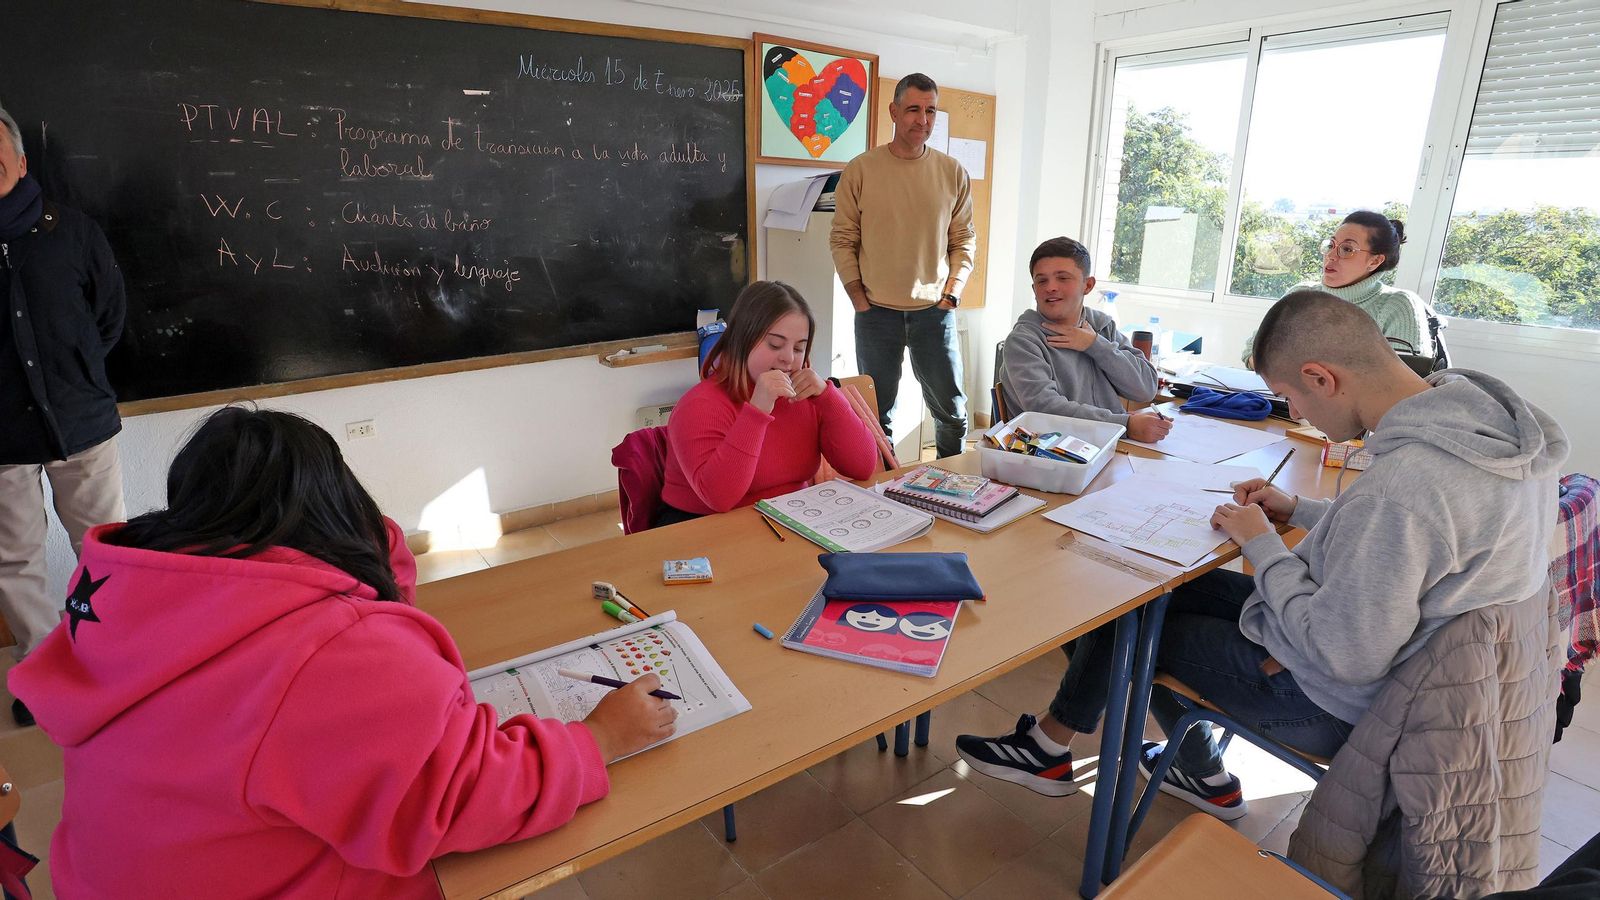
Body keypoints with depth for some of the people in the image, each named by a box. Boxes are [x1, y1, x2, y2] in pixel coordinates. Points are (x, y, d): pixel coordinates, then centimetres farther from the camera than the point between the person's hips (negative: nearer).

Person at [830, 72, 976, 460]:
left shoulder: (953, 173, 3)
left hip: (935, 311, 2)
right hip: (876, 312, -1)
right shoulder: (860, 170, -2)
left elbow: (964, 241, 8)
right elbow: (842, 239, 0)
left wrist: (950, 296, -3)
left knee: (953, 411, 9)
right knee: (877, 415, 9)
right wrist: (860, 301, -5)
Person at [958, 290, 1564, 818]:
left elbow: (1339, 658, -28)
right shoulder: (1489, 411, -6)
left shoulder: (1401, 484, -36)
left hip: (1337, 701, -9)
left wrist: (1262, 542, -17)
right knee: (1173, 586, 17)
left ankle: (1049, 749, 29)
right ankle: (1203, 777, 32)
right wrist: (1302, 511, 3)